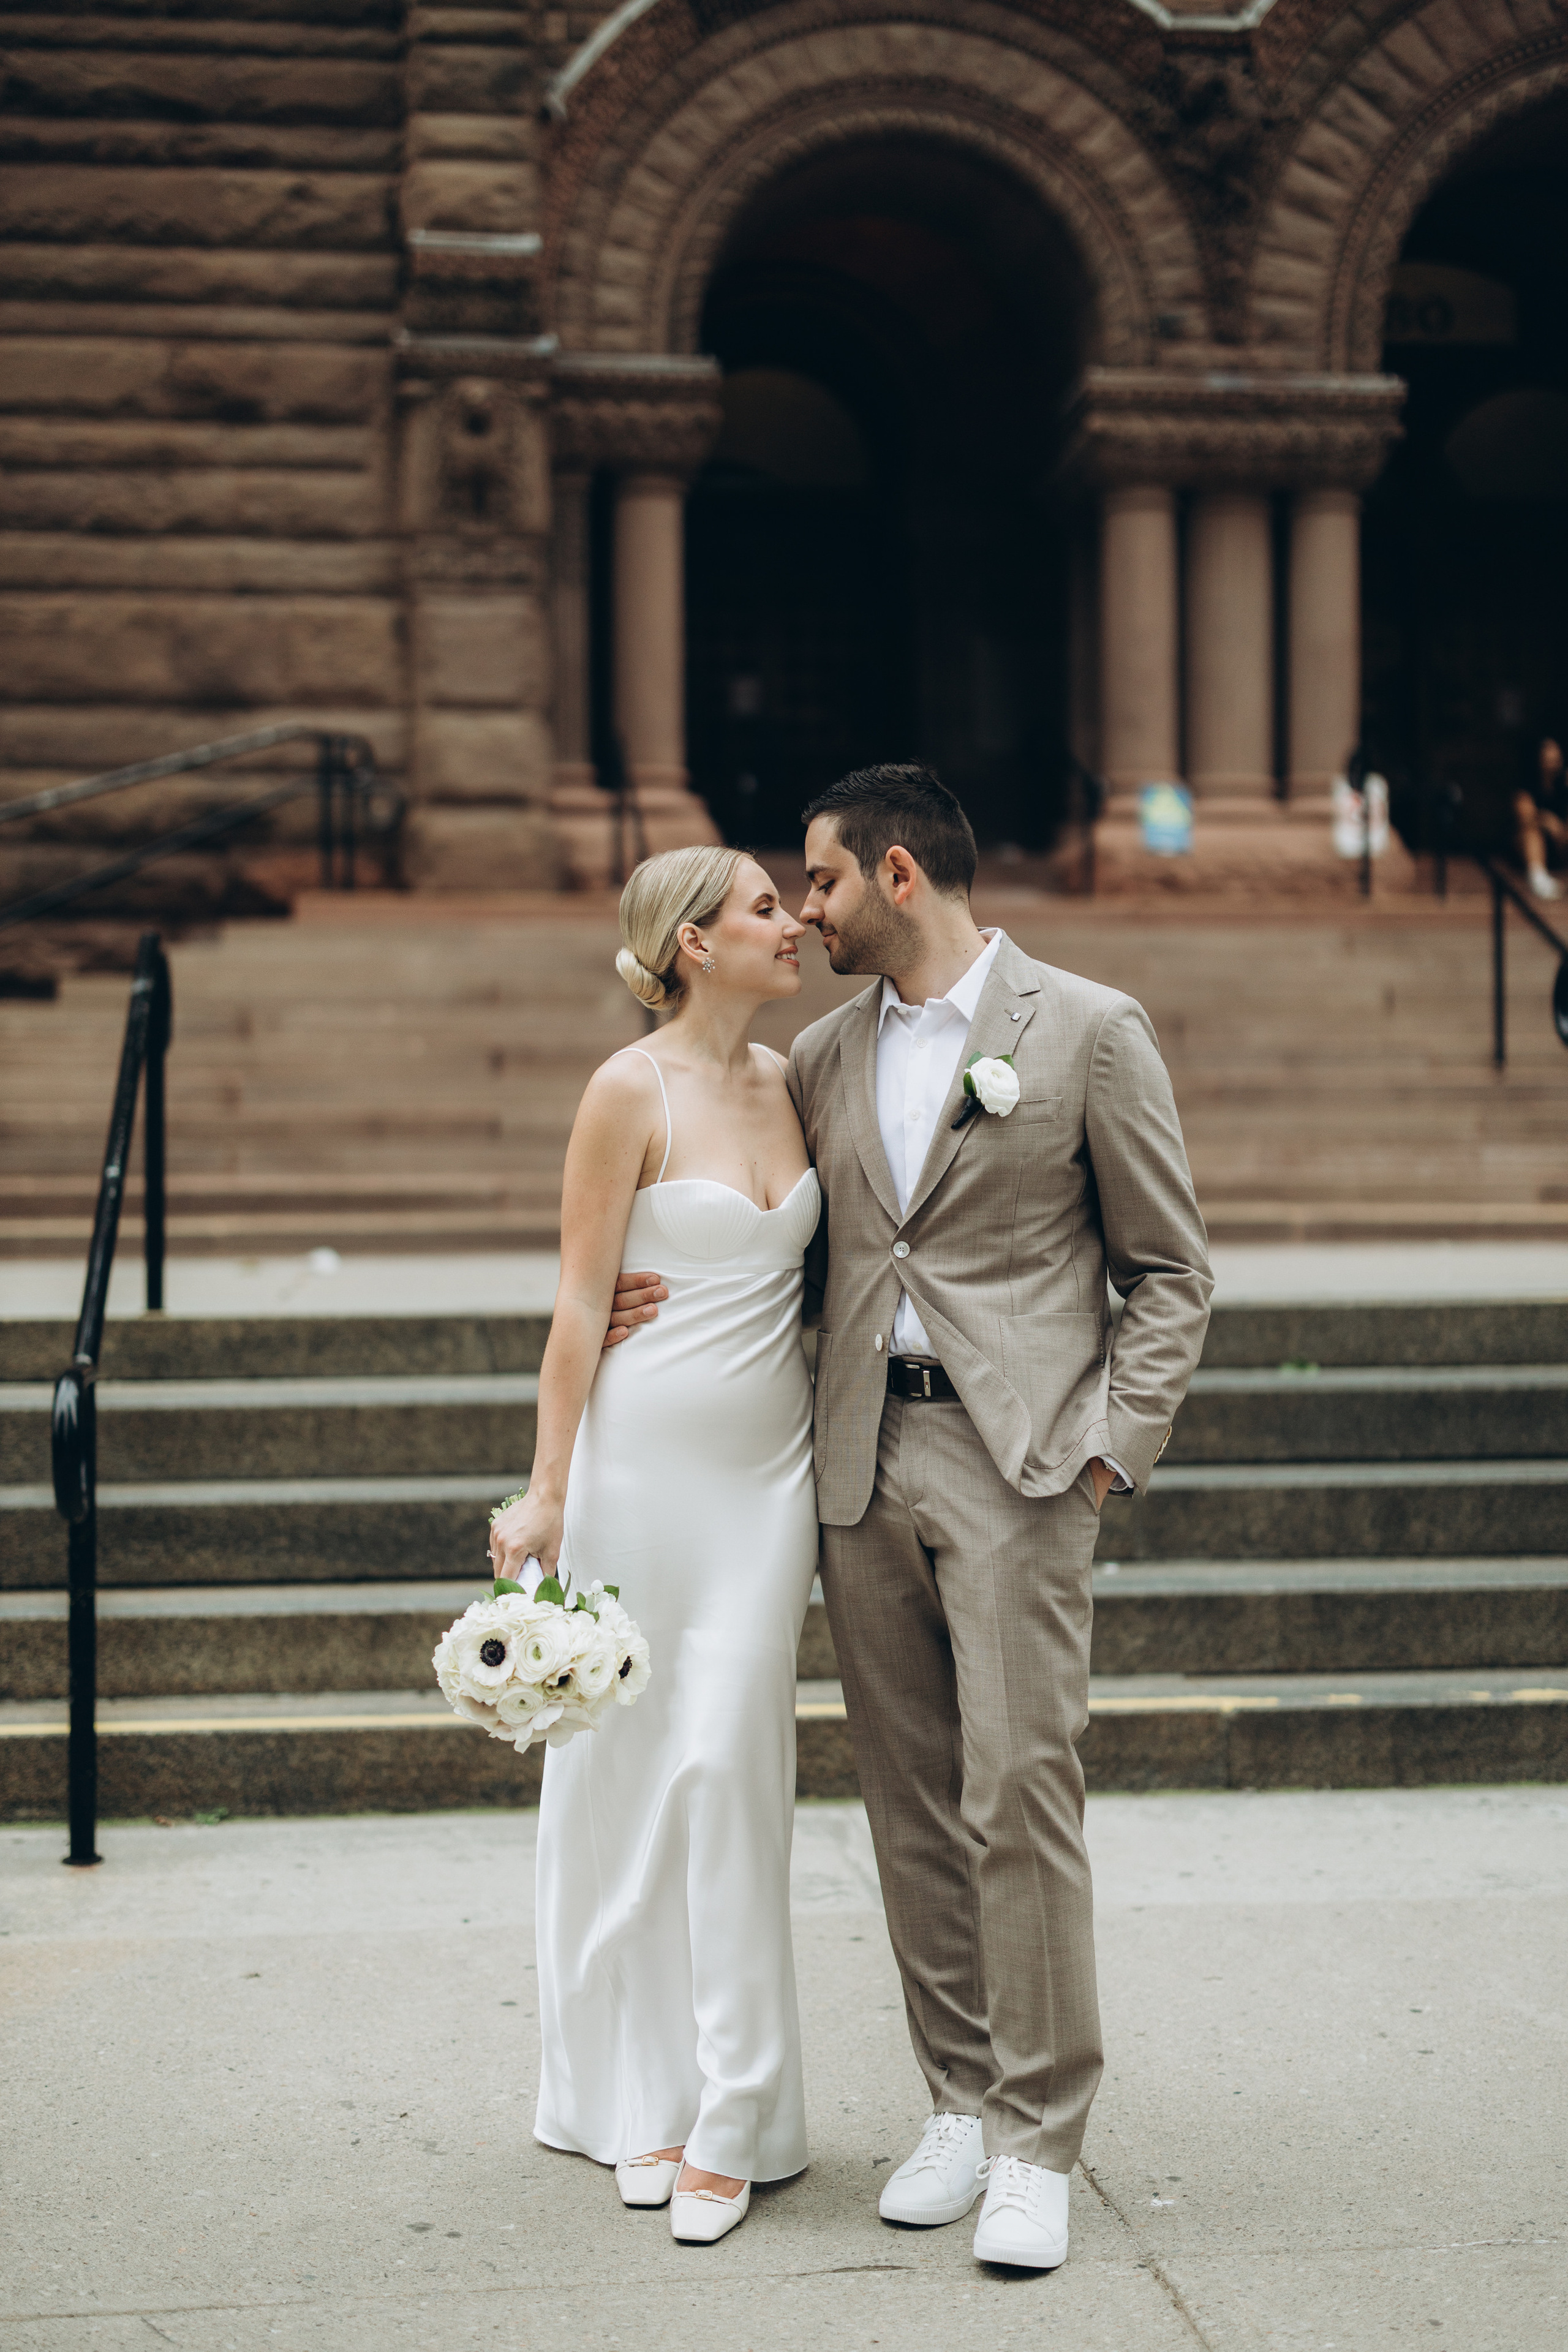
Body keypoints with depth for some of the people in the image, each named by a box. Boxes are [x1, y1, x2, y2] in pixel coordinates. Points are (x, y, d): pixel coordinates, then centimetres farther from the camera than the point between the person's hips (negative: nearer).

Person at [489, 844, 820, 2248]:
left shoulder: (793, 1081, 8)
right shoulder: (631, 1093, -8)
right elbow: (579, 1305, -8)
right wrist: (547, 1495, -10)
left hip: (769, 1469, 4)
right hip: (645, 1460, -4)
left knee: (732, 1763, 0)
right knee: (626, 1771, 4)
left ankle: (730, 2120, 8)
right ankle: (640, 2103, 19)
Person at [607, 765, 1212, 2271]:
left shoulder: (1088, 1031, -1)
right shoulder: (824, 1059, 14)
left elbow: (1170, 1270, 2)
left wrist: (1115, 1451, -7)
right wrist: (676, 1303, 4)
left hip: (1017, 1462, -5)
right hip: (863, 1459, 5)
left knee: (1018, 1793, -7)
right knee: (910, 1802, 8)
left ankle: (1036, 2143, 5)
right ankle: (962, 2104, 21)